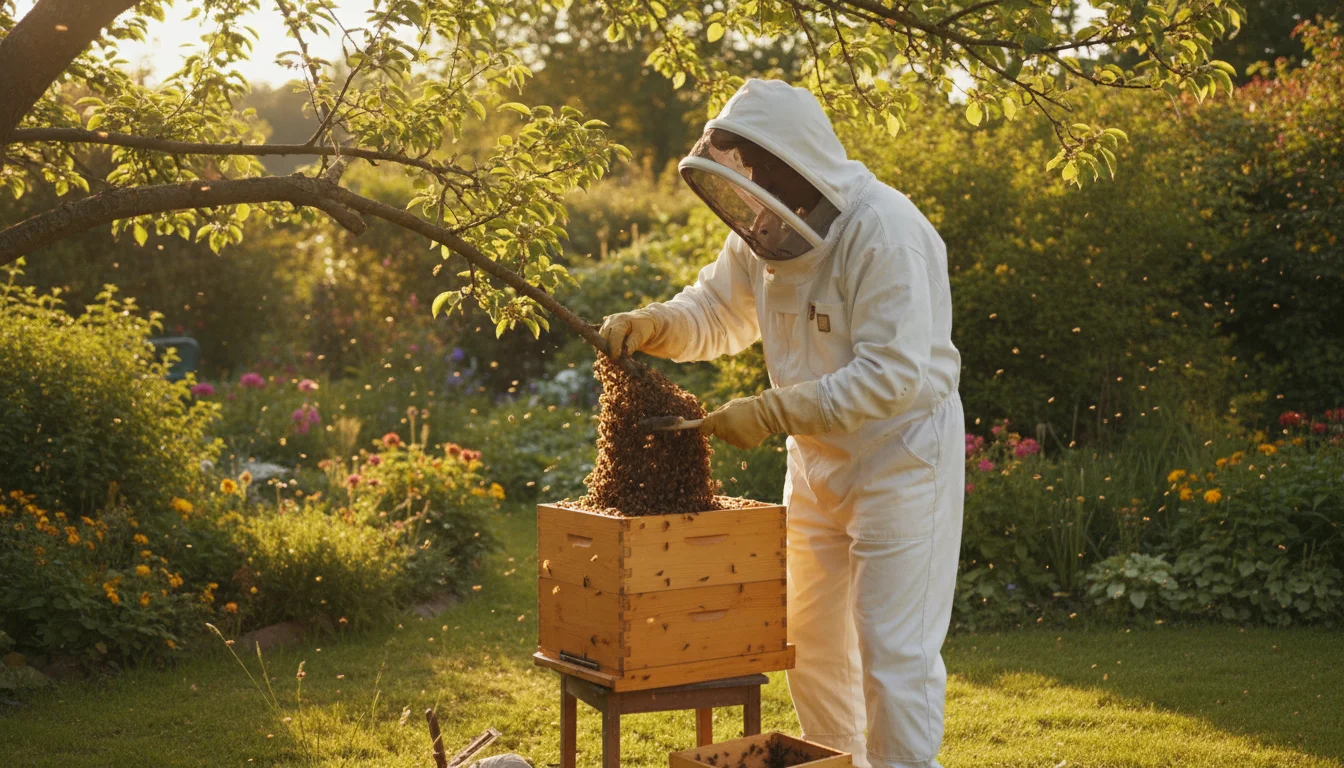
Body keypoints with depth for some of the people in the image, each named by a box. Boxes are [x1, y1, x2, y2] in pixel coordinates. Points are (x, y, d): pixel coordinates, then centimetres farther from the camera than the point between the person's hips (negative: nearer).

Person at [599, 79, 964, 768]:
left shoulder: (884, 232, -25)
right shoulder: (765, 229, -1)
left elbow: (893, 373, -30)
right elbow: (714, 312, 10)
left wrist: (775, 413, -32)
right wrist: (653, 324, -12)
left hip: (902, 452, -8)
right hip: (819, 458, 8)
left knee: (893, 647, -4)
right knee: (809, 638, 17)